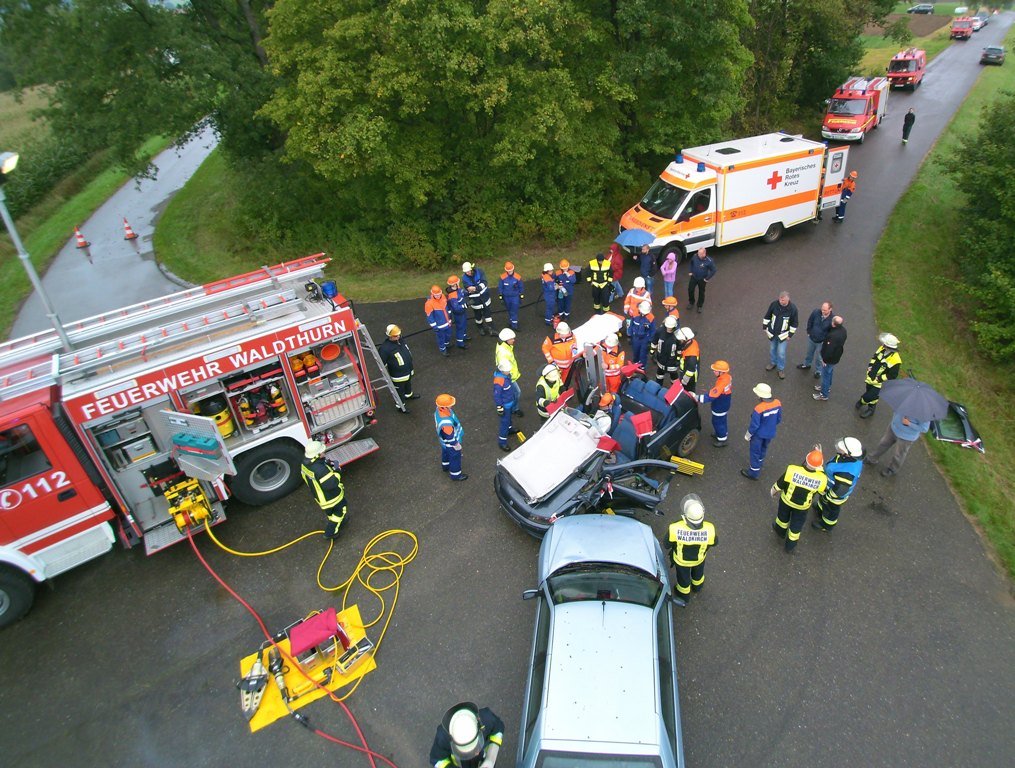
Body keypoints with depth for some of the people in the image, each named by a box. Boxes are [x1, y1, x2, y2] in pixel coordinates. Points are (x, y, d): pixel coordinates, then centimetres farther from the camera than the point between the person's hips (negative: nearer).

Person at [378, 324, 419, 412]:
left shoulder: (400, 340, -9)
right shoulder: (385, 348, -33)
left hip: (408, 371, 8)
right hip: (398, 375, -8)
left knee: (408, 384, 34)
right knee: (400, 391, 15)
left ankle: (409, 395, 63)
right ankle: (401, 406, 38)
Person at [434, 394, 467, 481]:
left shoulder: (440, 410, -22)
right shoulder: (446, 422, -47)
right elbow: (450, 437, -31)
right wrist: (456, 445, -13)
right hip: (450, 443, -8)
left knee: (446, 453, 34)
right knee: (455, 458, 19)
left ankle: (445, 466, 61)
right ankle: (455, 474, 44)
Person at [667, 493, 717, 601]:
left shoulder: (675, 529, -43)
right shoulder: (709, 530, -39)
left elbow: (667, 544, -22)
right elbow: (714, 542, -15)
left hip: (681, 559, -1)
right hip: (699, 558, 1)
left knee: (683, 576, 31)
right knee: (698, 572, 36)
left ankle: (684, 594, 61)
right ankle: (697, 586, 67)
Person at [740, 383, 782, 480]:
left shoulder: (758, 409, -34)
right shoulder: (777, 403, -15)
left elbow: (754, 425, -23)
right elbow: (779, 419, 0)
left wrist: (748, 435, -6)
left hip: (759, 434, -6)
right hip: (770, 433, 6)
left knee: (755, 452, 14)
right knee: (764, 448, 31)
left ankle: (754, 473, 28)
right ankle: (760, 462, 56)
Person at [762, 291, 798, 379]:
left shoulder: (793, 308, -20)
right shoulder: (774, 304, -16)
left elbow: (794, 323, -8)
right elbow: (767, 316, 0)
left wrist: (790, 335, -6)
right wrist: (765, 327, 4)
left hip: (783, 335, -3)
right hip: (772, 332, 3)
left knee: (781, 353, 3)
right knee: (772, 349, 20)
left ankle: (781, 369, 24)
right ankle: (773, 363, 45)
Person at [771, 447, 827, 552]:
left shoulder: (792, 470, -37)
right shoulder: (821, 479, -34)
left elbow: (779, 485, -22)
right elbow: (822, 491, -8)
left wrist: (774, 490, 5)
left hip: (786, 500, 0)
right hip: (803, 506, 0)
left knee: (783, 516, 32)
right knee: (796, 524, 27)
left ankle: (780, 530, 61)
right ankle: (790, 545, 49)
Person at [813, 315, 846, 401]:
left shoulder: (833, 336, -39)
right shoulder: (842, 329, -10)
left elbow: (829, 350, -30)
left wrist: (824, 359, -15)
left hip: (830, 359, -8)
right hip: (836, 356, 8)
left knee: (826, 375, 11)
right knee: (829, 372, 29)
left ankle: (824, 394, 28)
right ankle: (827, 387, 51)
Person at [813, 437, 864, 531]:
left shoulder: (846, 472, -47)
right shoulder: (853, 454, -23)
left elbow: (839, 491, -33)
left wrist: (827, 497, -14)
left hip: (836, 494, -7)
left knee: (830, 509, 25)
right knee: (823, 499, 35)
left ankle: (826, 525, 54)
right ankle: (820, 511, 65)